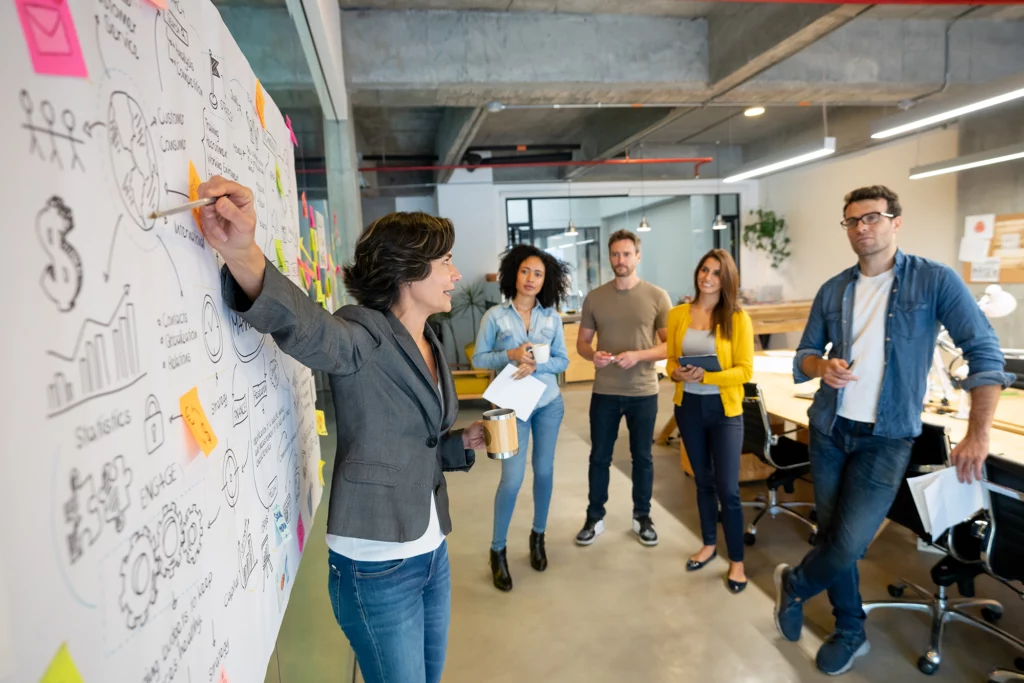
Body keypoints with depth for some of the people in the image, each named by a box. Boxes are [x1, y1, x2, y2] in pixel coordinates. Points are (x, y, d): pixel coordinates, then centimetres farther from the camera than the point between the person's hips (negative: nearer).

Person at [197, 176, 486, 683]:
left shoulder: (431, 347, 7)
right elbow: (303, 324, -41)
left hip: (431, 551, 8)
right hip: (376, 566, -8)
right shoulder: (365, 335, -17)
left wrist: (462, 442, 2)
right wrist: (242, 252, -57)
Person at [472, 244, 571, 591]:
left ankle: (538, 536, 34)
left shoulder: (552, 317, 0)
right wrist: (510, 355, -21)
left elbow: (562, 361, 1)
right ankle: (498, 550, 13)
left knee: (544, 472, 13)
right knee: (512, 479, -6)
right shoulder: (495, 316, -7)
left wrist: (536, 364, -18)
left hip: (549, 403, 3)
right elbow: (478, 358, -5)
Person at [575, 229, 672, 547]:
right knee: (599, 457, 11)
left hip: (643, 392, -1)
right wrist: (593, 355, -16)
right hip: (604, 392, 1)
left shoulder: (658, 297, -4)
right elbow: (582, 341, 6)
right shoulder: (594, 297, 1)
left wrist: (638, 356, -20)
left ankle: (642, 517, 32)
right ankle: (594, 518, 27)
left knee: (642, 457, 13)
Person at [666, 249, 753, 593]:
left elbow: (745, 370, -10)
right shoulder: (678, 314, 2)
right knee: (703, 481, 17)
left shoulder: (738, 318, -8)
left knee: (728, 488, -2)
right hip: (688, 406, 3)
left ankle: (737, 561, 16)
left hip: (724, 409, -3)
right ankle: (709, 545, 35)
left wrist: (707, 377, -22)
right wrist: (677, 373, -14)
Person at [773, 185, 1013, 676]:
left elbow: (983, 352, -9)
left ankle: (794, 586, 23)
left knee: (849, 544, -8)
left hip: (886, 439, -4)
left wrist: (978, 434, -15)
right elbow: (803, 356, 9)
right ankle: (851, 632, 32)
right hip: (829, 431, 4)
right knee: (832, 535, 11)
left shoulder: (934, 280, -7)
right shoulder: (832, 291, 4)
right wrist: (822, 366, -15)